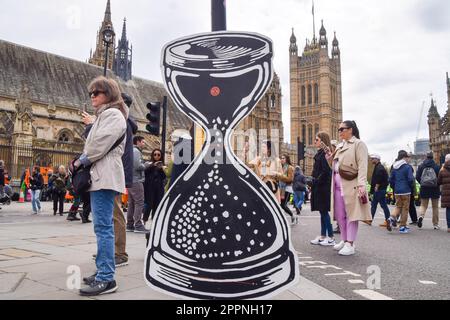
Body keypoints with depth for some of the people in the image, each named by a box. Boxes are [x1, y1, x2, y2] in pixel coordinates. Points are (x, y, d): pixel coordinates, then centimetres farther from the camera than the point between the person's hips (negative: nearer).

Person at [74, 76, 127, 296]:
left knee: (103, 227, -12)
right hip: (99, 176, 10)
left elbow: (100, 144, -16)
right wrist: (83, 162, 10)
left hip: (105, 176, -10)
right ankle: (104, 272, 19)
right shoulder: (104, 115, 28)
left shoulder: (113, 114, -5)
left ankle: (106, 279, -11)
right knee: (102, 227, 11)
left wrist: (81, 160, -4)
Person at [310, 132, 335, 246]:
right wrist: (313, 184, 13)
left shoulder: (324, 153, -14)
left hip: (323, 187, -9)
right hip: (319, 187, 9)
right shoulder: (320, 153, 15)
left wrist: (316, 182, -15)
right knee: (322, 211, 12)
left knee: (324, 211, -4)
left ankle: (331, 238, 4)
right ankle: (323, 236, 18)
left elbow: (325, 171, -20)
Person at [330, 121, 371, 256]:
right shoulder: (339, 146, 21)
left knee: (351, 214, -4)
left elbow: (362, 165, -13)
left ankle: (350, 244, 0)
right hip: (338, 185, 8)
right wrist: (329, 156, 6)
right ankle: (344, 240, 22)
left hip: (351, 184, -8)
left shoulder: (358, 144, -3)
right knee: (340, 215, 10)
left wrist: (361, 184, -22)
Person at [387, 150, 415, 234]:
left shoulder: (394, 167, 7)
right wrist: (410, 186, 3)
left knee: (398, 207, 15)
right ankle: (402, 227, 9)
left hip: (397, 191, 5)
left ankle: (392, 218, -11)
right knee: (405, 208, 5)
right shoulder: (407, 167, -10)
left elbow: (390, 179, 8)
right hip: (405, 191, -5)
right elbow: (410, 179, -16)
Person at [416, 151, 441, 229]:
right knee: (435, 207, 10)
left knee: (423, 205, 10)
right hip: (435, 189, -1)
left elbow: (417, 177, -1)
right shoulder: (436, 166, -7)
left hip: (424, 188, 1)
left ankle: (421, 216, -19)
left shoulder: (421, 166, -1)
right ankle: (435, 224, 15)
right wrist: (437, 184, 14)